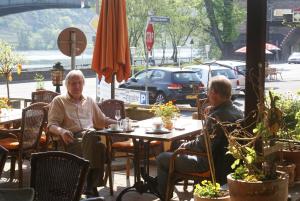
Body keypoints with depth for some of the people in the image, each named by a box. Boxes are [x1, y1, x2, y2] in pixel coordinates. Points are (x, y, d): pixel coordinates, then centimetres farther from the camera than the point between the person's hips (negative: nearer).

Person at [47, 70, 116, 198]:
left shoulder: (89, 101, 30)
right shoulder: (59, 101, 16)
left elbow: (102, 121, 35)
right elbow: (51, 125, 5)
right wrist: (62, 131, -18)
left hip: (90, 137, 4)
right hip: (72, 140, -4)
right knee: (91, 135, -40)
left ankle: (91, 185, -37)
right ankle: (92, 185, -40)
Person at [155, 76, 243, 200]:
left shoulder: (216, 116, -28)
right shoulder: (238, 113, 0)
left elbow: (202, 145, -25)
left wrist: (186, 145, -6)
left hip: (211, 165, -10)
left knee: (162, 158, 4)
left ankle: (164, 195, 25)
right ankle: (159, 182, 44)